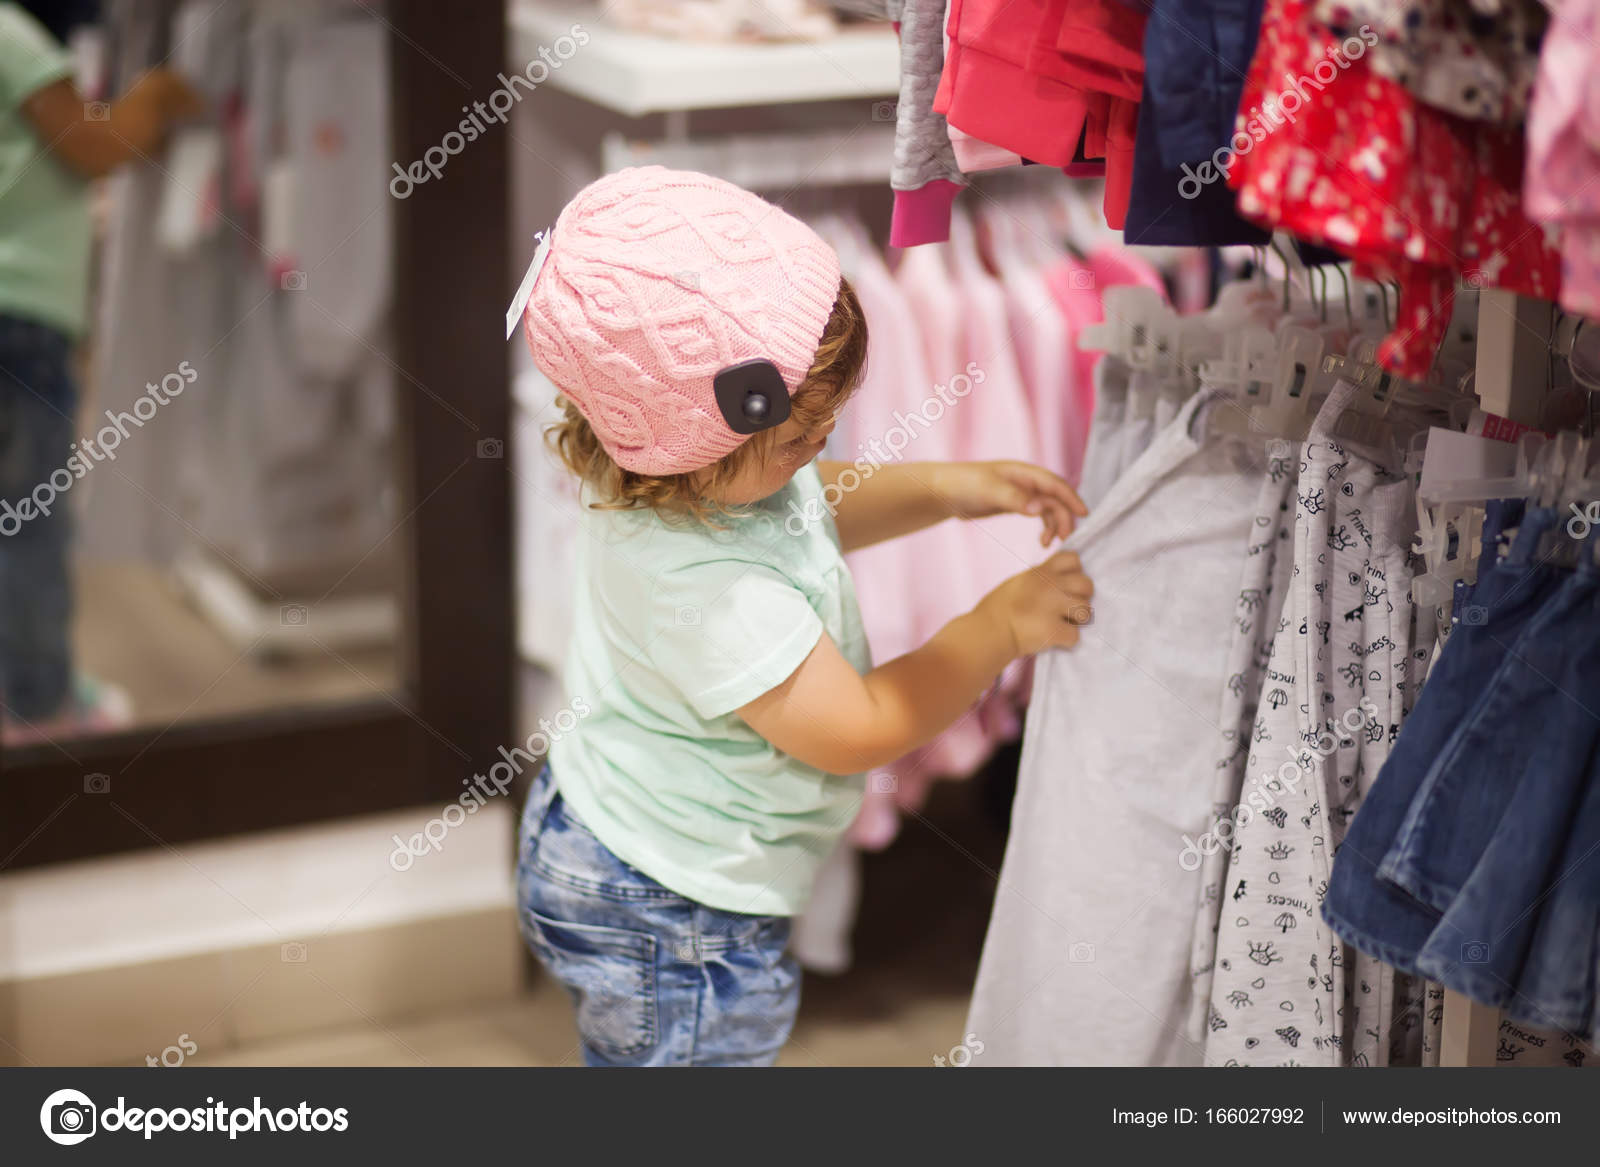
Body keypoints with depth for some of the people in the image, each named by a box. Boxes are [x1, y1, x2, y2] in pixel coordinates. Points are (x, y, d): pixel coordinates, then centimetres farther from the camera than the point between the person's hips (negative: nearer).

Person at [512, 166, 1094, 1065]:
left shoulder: (702, 473, -9)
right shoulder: (708, 587, -38)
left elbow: (812, 505, 15)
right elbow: (862, 728, -28)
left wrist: (949, 488, 1)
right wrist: (1003, 622, -19)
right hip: (672, 926, -9)